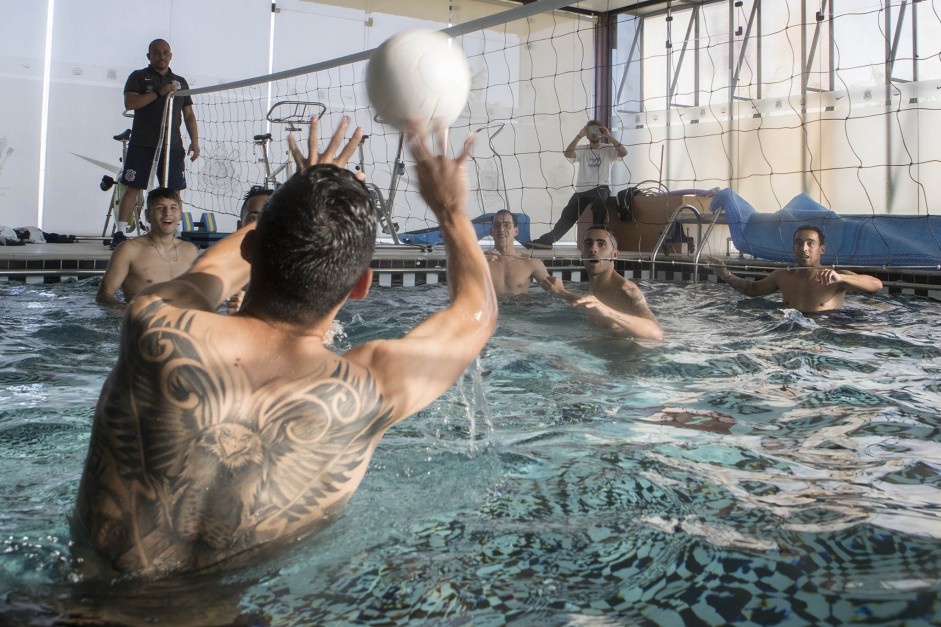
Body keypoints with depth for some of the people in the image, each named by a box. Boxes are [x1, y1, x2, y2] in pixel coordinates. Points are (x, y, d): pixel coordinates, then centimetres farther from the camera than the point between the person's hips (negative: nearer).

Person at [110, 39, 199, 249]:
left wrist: (195, 141, 6)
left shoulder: (180, 82, 18)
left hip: (172, 145, 3)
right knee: (132, 188, -4)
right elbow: (129, 103, -8)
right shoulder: (138, 77, 8)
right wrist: (159, 92, -15)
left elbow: (189, 115, 18)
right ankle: (119, 234, -1)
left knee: (173, 191, -1)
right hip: (142, 144, -3)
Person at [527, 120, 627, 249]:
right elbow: (567, 154, -4)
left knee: (599, 201, -37)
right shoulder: (582, 150, 14)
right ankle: (547, 240, -11)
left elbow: (624, 152, -10)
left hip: (601, 188, -3)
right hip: (582, 190, 3)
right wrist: (579, 136, -8)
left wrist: (609, 136, -9)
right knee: (568, 214, -10)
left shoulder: (608, 149, 8)